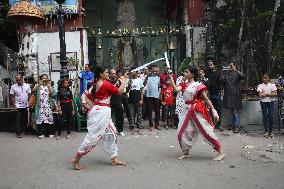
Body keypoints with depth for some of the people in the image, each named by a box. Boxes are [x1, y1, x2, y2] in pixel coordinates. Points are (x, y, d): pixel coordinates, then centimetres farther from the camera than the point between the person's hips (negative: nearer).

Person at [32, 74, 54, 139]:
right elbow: (33, 91, -12)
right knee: (40, 118, -4)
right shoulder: (38, 86, 8)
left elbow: (51, 93, -7)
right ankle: (41, 133, 1)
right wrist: (39, 84, -17)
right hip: (40, 105, -1)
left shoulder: (49, 86, 10)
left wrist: (48, 85, -13)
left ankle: (50, 133, 6)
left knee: (49, 118, -1)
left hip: (48, 105, 1)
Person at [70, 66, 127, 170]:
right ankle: (76, 159, 1)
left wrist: (92, 106, 11)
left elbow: (86, 96, 12)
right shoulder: (106, 84, -13)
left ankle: (114, 159, 22)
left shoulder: (95, 85, 11)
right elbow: (119, 91, -5)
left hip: (97, 110, 10)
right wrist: (123, 82, 11)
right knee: (93, 136, -5)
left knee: (111, 133, 15)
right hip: (102, 112, -10)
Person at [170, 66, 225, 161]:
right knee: (182, 132, 4)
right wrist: (171, 77, -11)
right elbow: (175, 89, -10)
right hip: (187, 110, 6)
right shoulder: (184, 85, 9)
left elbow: (206, 99, -4)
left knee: (206, 131, -5)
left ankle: (221, 152, 5)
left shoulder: (198, 85, -6)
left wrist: (213, 110, -7)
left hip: (198, 110, -6)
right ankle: (186, 153, 22)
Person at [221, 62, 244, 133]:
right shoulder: (227, 74, 15)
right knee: (232, 111, 12)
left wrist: (235, 70, -27)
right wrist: (222, 72, -14)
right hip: (229, 95, 5)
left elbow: (242, 76, -18)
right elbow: (223, 79, 1)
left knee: (236, 111, -7)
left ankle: (237, 127, -6)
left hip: (236, 95, -5)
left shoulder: (237, 74, 2)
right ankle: (234, 125, 21)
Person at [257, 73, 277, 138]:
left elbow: (275, 94, -8)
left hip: (270, 102, 0)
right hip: (263, 102, 0)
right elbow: (260, 95, -10)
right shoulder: (260, 86, 2)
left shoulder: (272, 85, 3)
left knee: (270, 117, -6)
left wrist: (265, 94, -11)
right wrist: (270, 94, -7)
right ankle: (266, 131, 10)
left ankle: (270, 131, 5)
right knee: (265, 116, 1)